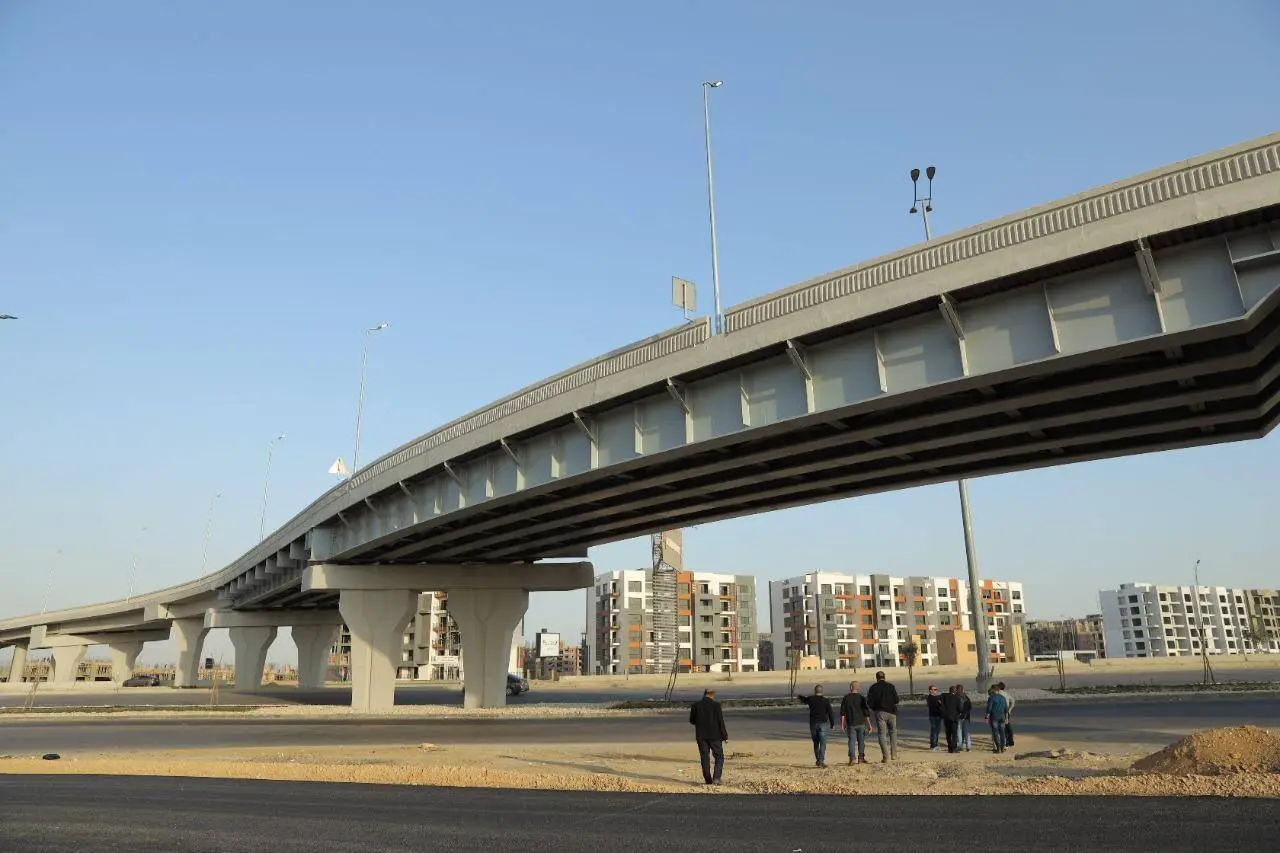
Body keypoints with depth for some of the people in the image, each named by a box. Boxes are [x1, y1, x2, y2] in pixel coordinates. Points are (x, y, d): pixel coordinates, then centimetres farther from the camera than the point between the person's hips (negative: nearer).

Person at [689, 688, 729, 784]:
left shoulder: (696, 705, 0)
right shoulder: (716, 705, -9)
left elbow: (692, 721, 8)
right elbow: (721, 721, -9)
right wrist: (725, 736, -1)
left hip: (701, 736, 3)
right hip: (715, 736, -2)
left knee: (705, 758, 11)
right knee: (719, 757, 9)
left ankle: (708, 779, 11)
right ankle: (716, 778, -5)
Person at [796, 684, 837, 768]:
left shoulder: (810, 699, 1)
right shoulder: (826, 700, -4)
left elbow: (804, 699, 24)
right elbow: (830, 712, -4)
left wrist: (799, 697, 47)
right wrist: (832, 723, 10)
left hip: (813, 724, 2)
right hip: (823, 724, -2)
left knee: (816, 743, 17)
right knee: (823, 744, -3)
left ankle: (817, 760, 26)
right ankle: (821, 761, -13)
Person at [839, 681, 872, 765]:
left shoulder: (846, 698, -2)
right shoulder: (862, 698, -2)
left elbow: (842, 712, -1)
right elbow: (866, 712, -2)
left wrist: (842, 723, 5)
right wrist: (869, 724, 4)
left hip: (851, 724, 0)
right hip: (861, 723, 0)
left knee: (852, 740, 2)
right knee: (861, 741, 11)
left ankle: (852, 756, -12)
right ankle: (861, 757, 14)